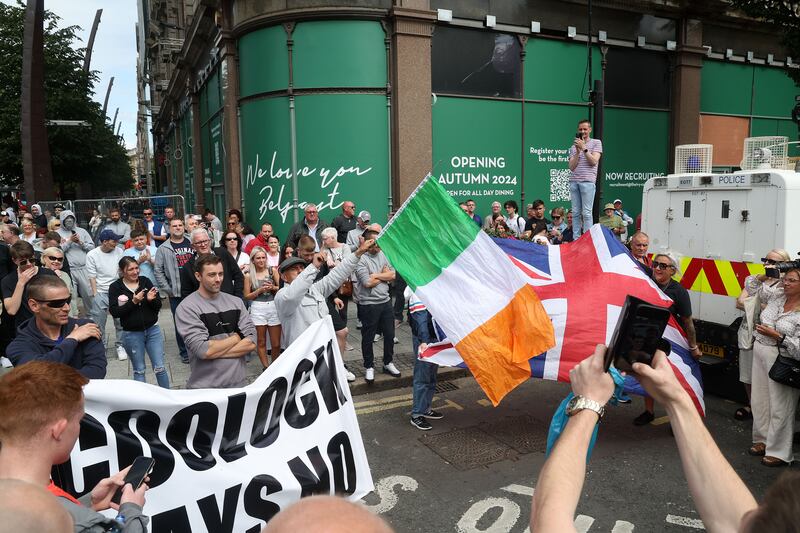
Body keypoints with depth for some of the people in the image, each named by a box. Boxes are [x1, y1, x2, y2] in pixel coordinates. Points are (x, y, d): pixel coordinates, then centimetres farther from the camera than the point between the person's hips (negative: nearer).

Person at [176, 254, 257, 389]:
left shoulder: (236, 302, 3)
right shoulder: (186, 307, -11)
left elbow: (251, 342, -6)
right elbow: (203, 351, -21)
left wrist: (215, 352, -16)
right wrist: (235, 338, -8)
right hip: (204, 388, -4)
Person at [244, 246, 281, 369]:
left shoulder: (272, 270, 4)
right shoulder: (249, 275, 1)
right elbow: (247, 296, 3)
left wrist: (273, 287, -11)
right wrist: (260, 290, -10)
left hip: (274, 306, 1)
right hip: (258, 308, -1)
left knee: (276, 343, 2)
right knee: (261, 341, 3)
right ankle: (266, 367, 13)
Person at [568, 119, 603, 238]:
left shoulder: (596, 143, 10)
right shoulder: (574, 146, 17)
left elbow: (594, 161, -3)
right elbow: (572, 167, 8)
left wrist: (584, 148, -6)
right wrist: (578, 151, -2)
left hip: (588, 181, -3)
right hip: (573, 181, 4)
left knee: (586, 213, -9)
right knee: (576, 212, 3)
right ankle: (576, 239, 7)